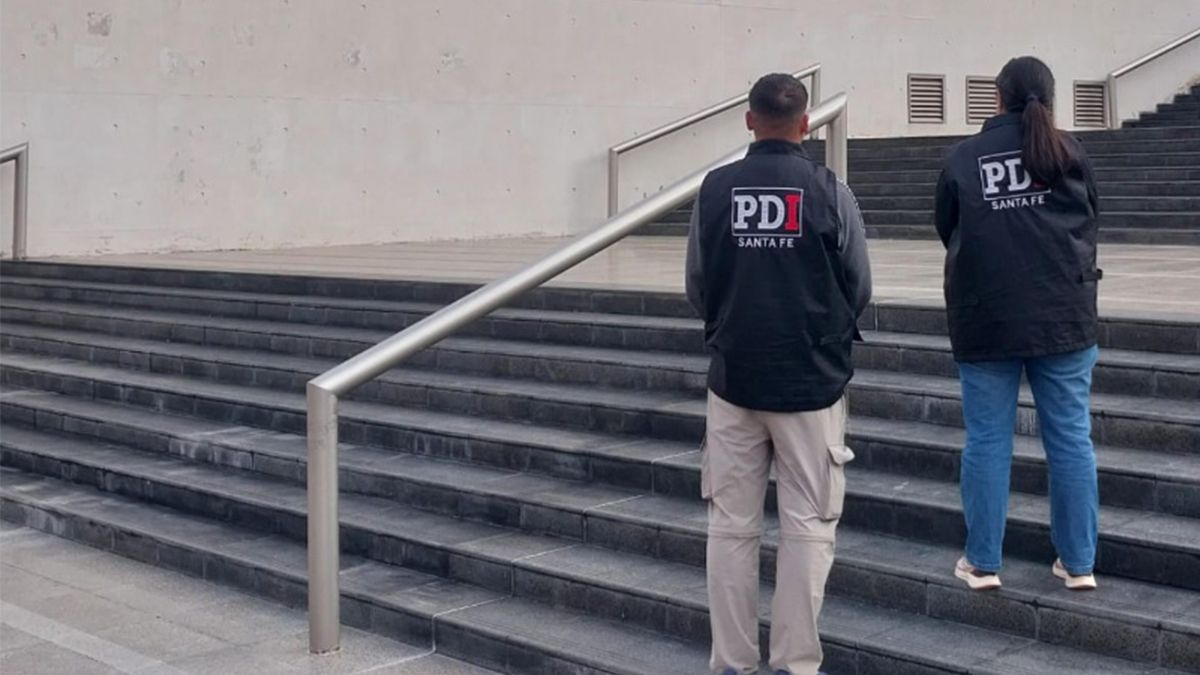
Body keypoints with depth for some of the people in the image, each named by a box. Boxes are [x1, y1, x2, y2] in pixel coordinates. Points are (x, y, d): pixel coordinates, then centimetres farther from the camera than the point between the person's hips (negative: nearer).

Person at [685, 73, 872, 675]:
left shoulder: (716, 189, -3)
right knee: (807, 528, 5)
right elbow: (859, 290, -1)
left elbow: (697, 287, 3)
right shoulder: (829, 191, -7)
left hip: (733, 377, 2)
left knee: (731, 526, 9)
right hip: (811, 379, -2)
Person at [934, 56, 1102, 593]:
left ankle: (982, 563, 12)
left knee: (987, 441, 6)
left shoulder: (963, 158, -1)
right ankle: (1078, 563, 12)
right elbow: (1089, 223, 12)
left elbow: (946, 232, 8)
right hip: (1063, 316, 1)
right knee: (1071, 438, 7)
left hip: (985, 317, 0)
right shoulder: (1069, 153, 2)